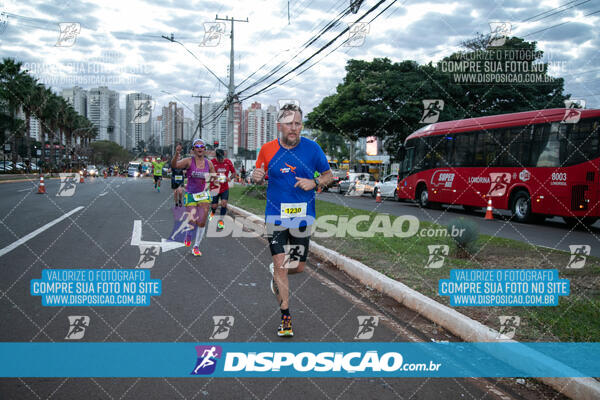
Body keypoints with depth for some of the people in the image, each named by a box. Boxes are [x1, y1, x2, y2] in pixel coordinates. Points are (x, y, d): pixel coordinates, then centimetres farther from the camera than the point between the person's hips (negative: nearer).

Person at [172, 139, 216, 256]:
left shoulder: (208, 163, 1)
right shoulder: (189, 161, -10)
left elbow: (214, 176, 15)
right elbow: (174, 165, -26)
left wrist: (210, 178, -7)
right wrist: (176, 154, -43)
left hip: (204, 194, 3)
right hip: (190, 194, -3)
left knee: (202, 222, -1)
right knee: (193, 221, -7)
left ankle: (196, 246, 14)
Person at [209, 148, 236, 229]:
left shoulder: (228, 162, -3)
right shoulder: (212, 162, -10)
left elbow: (233, 172, 8)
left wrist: (230, 178, -12)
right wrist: (212, 180, -19)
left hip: (225, 188, 1)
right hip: (214, 188, -1)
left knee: (224, 203, -13)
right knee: (214, 206, 3)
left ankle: (221, 221, 5)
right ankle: (213, 212, 42)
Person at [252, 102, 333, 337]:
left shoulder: (312, 148, -3)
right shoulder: (268, 150, -2)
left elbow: (328, 176, 6)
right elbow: (259, 177, 11)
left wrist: (314, 183, -14)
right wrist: (256, 177, -13)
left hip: (302, 216, 1)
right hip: (275, 215, -1)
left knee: (299, 267, 8)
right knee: (280, 265, -6)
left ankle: (276, 273, 43)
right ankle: (286, 316, 5)